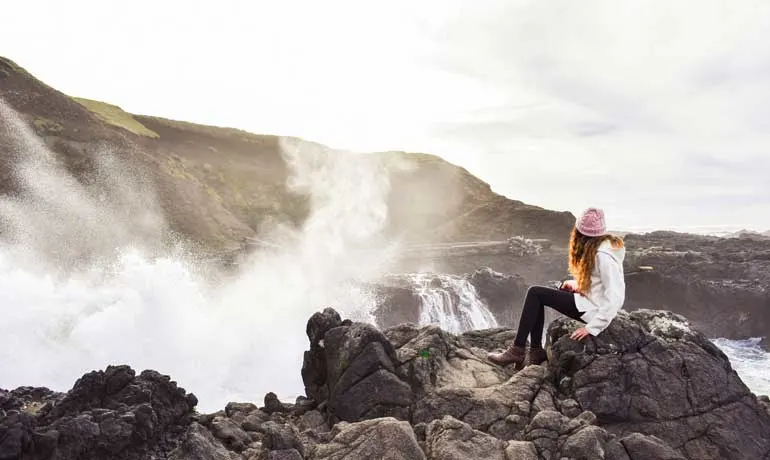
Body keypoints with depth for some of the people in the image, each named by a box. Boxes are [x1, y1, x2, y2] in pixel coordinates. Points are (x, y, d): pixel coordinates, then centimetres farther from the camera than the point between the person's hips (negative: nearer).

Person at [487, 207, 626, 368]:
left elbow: (616, 297, -28)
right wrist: (578, 284, 4)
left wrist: (592, 328, -27)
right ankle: (536, 351, 11)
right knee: (538, 296, 12)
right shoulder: (606, 244, 3)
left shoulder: (603, 255, -25)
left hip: (592, 310, -9)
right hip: (592, 299, 10)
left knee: (535, 293, -8)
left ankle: (517, 351, -1)